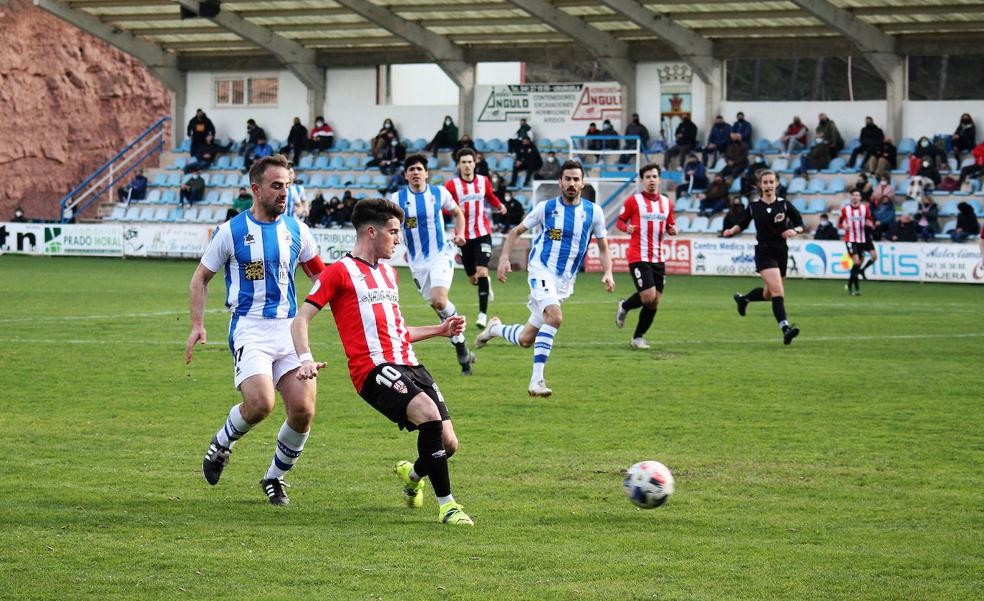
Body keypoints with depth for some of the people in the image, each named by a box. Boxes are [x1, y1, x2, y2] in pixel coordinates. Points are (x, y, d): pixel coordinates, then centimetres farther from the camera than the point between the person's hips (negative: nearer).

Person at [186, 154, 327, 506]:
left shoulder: (295, 230, 9)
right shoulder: (231, 232, -1)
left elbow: (320, 274, 24)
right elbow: (201, 278, 9)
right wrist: (198, 325, -1)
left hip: (289, 328, 4)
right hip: (249, 329, -4)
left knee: (303, 410, -10)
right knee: (260, 403, -26)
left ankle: (275, 478, 15)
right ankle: (222, 443, 8)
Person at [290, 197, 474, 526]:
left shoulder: (388, 272, 26)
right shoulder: (340, 272, 1)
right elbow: (300, 319, -4)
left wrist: (440, 329, 28)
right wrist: (306, 359, -20)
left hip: (408, 365, 8)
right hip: (373, 369, -8)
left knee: (448, 443, -3)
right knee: (429, 413, -31)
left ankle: (412, 474, 31)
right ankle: (446, 504, -23)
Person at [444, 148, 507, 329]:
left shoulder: (483, 181, 3)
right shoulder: (451, 185, -6)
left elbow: (490, 196, 22)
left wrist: (499, 205, 2)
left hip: (482, 234, 0)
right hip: (463, 237, 0)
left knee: (482, 271, -15)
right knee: (473, 278, 7)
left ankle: (483, 313, -11)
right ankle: (486, 286, 46)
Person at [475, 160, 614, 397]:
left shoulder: (593, 212, 2)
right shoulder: (546, 208, -2)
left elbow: (603, 247, 11)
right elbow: (517, 231, 10)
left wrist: (608, 273, -6)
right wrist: (504, 258, -3)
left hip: (564, 282, 4)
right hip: (541, 271, -4)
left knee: (525, 339, 7)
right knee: (555, 316, -32)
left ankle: (495, 328, 40)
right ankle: (537, 379, -30)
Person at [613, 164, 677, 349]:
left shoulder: (667, 203, 11)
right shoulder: (634, 200, -4)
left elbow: (670, 226, 21)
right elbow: (619, 221, 2)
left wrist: (672, 230, -2)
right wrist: (626, 227, -20)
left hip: (658, 258, 5)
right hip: (638, 256, -5)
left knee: (654, 303, 3)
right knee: (648, 296, -17)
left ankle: (638, 337, 19)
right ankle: (624, 306, 15)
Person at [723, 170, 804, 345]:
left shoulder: (784, 204, 1)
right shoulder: (754, 206, 0)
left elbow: (800, 224, 5)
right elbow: (743, 224, 15)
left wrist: (794, 231, -16)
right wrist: (732, 231, -4)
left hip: (781, 252, 4)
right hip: (764, 253, -3)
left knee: (769, 294, 17)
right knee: (778, 292, -21)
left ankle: (742, 299, 47)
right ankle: (785, 329, -28)